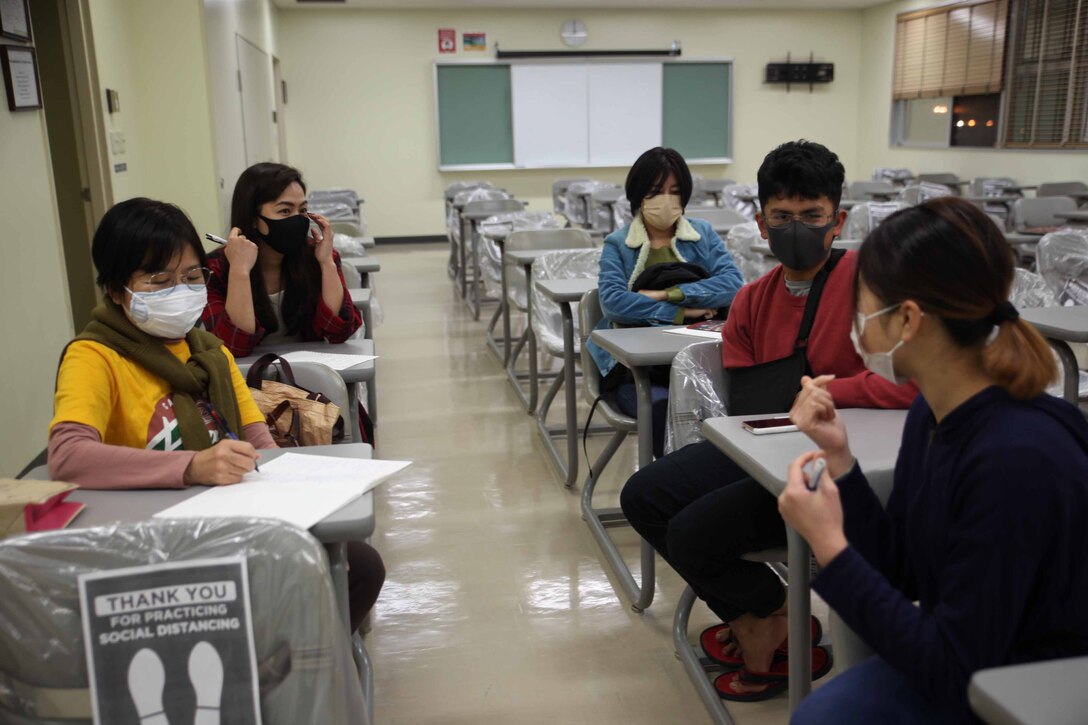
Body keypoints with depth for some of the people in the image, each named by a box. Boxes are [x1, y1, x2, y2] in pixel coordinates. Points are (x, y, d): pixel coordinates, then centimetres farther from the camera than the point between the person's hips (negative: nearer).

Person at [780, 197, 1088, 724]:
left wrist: (831, 549, -22)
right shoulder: (933, 414, -5)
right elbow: (900, 574, 2)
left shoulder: (1016, 458, -29)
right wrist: (838, 455, -8)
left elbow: (952, 671, -24)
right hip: (953, 660, 7)